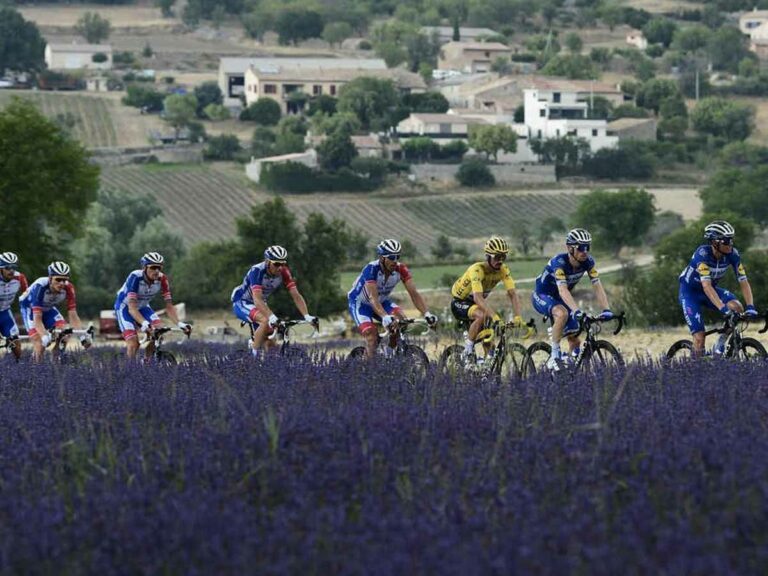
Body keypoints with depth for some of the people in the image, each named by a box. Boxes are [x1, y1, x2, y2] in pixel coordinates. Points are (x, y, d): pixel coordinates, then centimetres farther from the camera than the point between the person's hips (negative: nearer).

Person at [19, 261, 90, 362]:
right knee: (40, 346, -21)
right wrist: (45, 337, -57)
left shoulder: (68, 288, -28)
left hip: (48, 308, 4)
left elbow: (72, 315, -27)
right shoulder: (40, 286, -39)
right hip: (30, 308, -4)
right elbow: (37, 319, -41)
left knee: (64, 334, -22)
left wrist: (83, 335, -42)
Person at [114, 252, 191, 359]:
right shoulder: (135, 277, -33)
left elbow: (169, 306, -20)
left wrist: (179, 323, -38)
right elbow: (132, 307, -40)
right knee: (133, 345, -22)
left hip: (143, 307, 4)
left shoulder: (162, 279, -21)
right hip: (125, 307, -4)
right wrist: (144, 323, -57)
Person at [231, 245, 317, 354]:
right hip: (242, 303, -6)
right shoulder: (257, 271, -32)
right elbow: (257, 300, -42)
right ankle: (254, 355, -21)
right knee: (266, 321, -33)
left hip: (261, 305, 6)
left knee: (271, 344, -4)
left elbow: (296, 296, -19)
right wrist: (272, 317, -56)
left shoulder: (284, 272, -16)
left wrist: (307, 316, -33)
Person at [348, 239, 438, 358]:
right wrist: (385, 317, -61)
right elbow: (373, 298, -45)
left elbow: (414, 293, -25)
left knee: (401, 317, -24)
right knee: (371, 335, -26)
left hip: (382, 301, 4)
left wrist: (427, 314, -41)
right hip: (360, 303, -4)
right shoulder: (371, 269, -34)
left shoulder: (401, 269, -21)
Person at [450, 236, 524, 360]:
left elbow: (512, 294, -21)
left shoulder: (503, 270, -16)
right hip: (460, 303, -7)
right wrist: (494, 316, -55)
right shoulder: (477, 270, -33)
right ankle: (468, 348, -17)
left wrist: (518, 317, -36)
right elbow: (478, 297, -44)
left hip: (476, 303, 7)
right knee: (482, 316, -33)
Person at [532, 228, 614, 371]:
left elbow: (597, 286, -21)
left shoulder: (588, 262, -16)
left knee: (574, 337, -5)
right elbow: (563, 290, -44)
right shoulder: (559, 262, -33)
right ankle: (554, 356, -28)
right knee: (562, 313, -37)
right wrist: (577, 311, -57)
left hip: (560, 299, 6)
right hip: (542, 296, -6)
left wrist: (606, 310, -36)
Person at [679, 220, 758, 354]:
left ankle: (721, 343, -4)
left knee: (737, 308, -23)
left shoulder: (732, 254, -19)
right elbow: (706, 286, -41)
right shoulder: (703, 254, -33)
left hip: (711, 289, 5)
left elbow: (743, 282, -18)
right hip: (690, 292, -4)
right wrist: (723, 308, -51)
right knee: (699, 338, -16)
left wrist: (750, 307, -33)